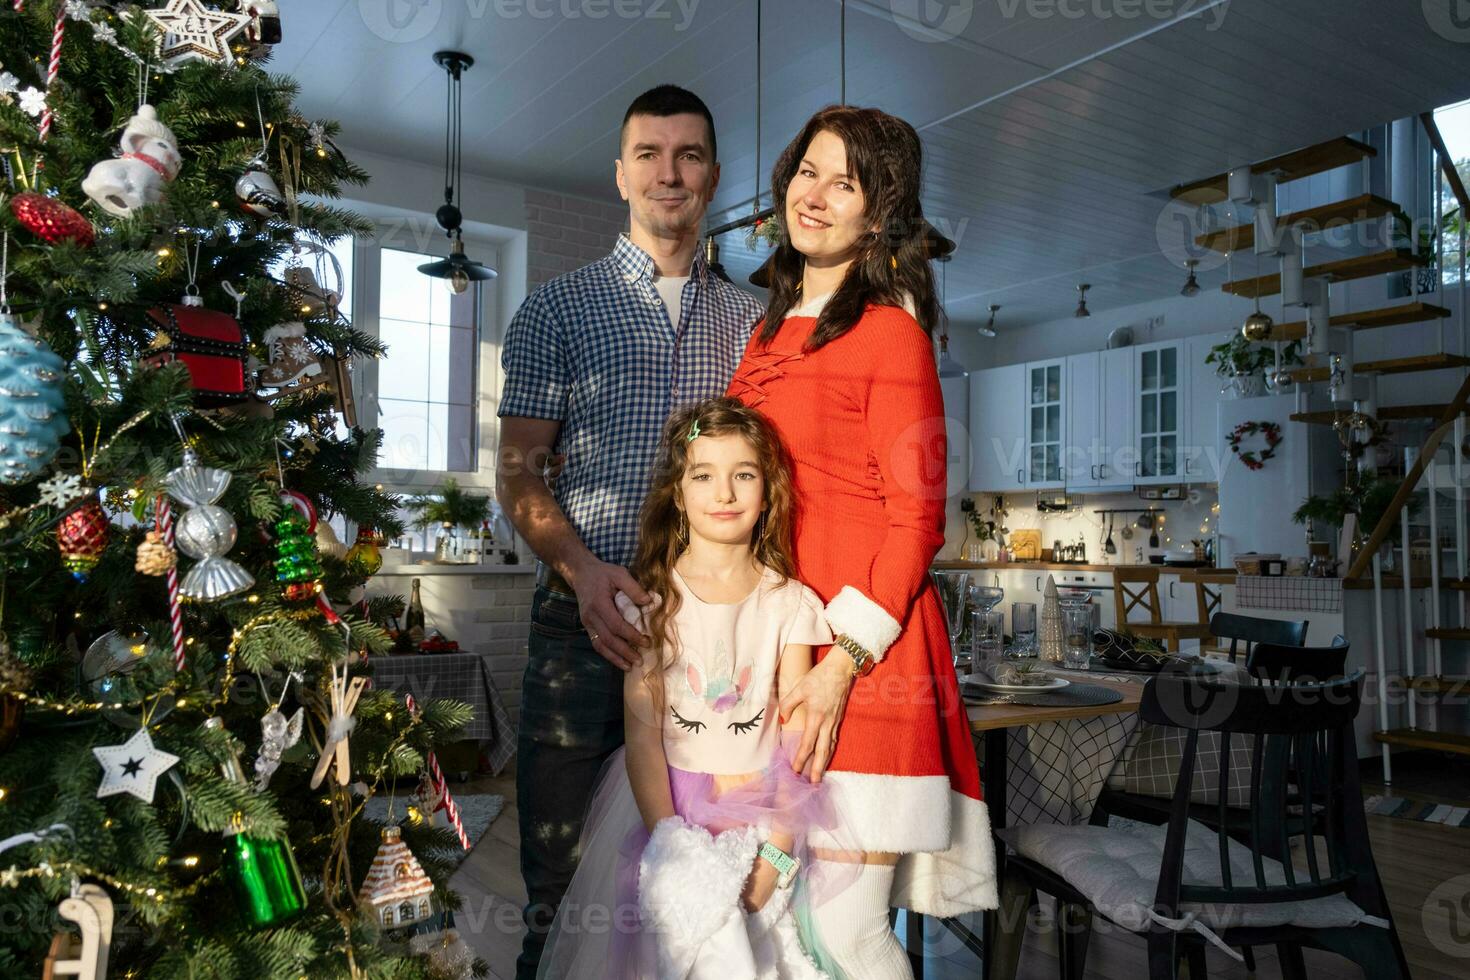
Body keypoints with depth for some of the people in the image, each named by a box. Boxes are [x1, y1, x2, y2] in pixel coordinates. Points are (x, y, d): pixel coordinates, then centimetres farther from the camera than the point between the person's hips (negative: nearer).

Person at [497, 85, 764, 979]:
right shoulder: (559, 309, 7)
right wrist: (582, 567, -17)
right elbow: (518, 470, 1)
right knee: (563, 879, 6)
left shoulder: (751, 321, 13)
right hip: (588, 619, -1)